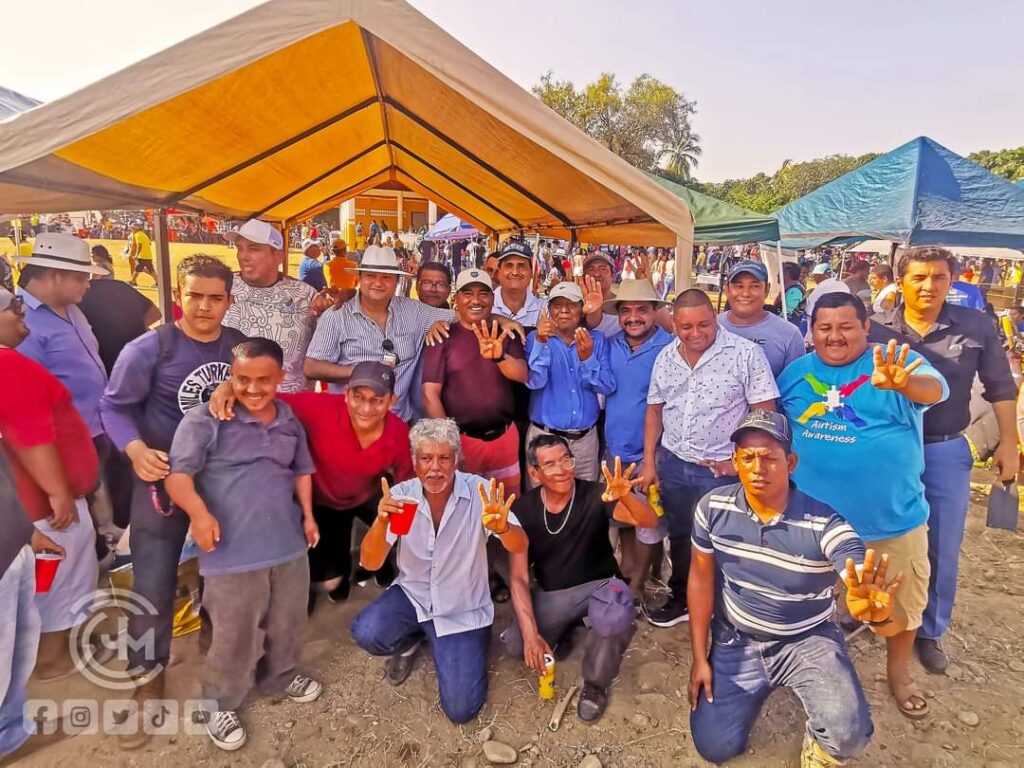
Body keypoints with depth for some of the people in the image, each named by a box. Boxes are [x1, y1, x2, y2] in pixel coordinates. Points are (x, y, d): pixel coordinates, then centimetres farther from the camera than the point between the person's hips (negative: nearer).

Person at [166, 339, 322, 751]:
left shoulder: (290, 422, 7)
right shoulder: (205, 419, -12)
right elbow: (177, 473, -15)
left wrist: (308, 514, 12)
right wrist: (198, 512, -31)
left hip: (289, 544, 5)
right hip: (232, 552, -5)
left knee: (287, 621, 21)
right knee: (235, 634, 7)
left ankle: (279, 675, 47)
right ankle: (223, 702, 33)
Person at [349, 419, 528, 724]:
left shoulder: (478, 490, -20)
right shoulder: (401, 495, -15)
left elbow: (519, 547, -29)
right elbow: (370, 563, -20)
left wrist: (501, 526, -54)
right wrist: (381, 521, -41)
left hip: (463, 610, -1)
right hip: (412, 595, 2)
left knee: (460, 709, -7)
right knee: (366, 633, -26)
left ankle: (446, 645, 24)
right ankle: (409, 642, 10)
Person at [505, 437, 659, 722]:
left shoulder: (595, 495, -18)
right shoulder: (523, 509, -12)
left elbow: (650, 521, -32)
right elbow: (519, 578, -10)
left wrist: (626, 496, -54)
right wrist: (531, 633, -23)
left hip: (599, 584, -2)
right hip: (551, 593, 2)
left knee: (615, 620, -35)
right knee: (516, 645, -20)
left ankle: (595, 684, -1)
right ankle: (563, 630, 16)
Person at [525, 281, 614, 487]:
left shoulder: (596, 340, 4)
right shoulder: (536, 338, -2)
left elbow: (607, 387, -6)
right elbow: (534, 382, -18)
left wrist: (587, 358, -21)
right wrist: (541, 342, -29)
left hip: (586, 438, 3)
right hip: (545, 437, -2)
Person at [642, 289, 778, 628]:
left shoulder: (746, 353, -13)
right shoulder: (665, 358, 3)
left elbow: (764, 413, -11)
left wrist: (741, 461, -13)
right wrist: (649, 462, 8)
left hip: (722, 469, -5)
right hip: (672, 463, 5)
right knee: (679, 536, 20)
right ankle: (681, 599, 41)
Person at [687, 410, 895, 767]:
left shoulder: (824, 524, -24)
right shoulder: (713, 508, -16)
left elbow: (867, 583, -36)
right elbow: (702, 576, -4)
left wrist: (875, 607, -63)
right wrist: (699, 657, -2)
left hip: (808, 640, -2)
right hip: (736, 640, 2)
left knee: (849, 734, -27)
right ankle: (757, 688, 30)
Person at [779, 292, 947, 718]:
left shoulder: (897, 362, -13)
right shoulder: (796, 372, -2)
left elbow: (934, 389, -34)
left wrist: (900, 383, -56)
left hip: (893, 517, -2)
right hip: (813, 516, 2)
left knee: (902, 602, 19)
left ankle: (899, 672, 46)